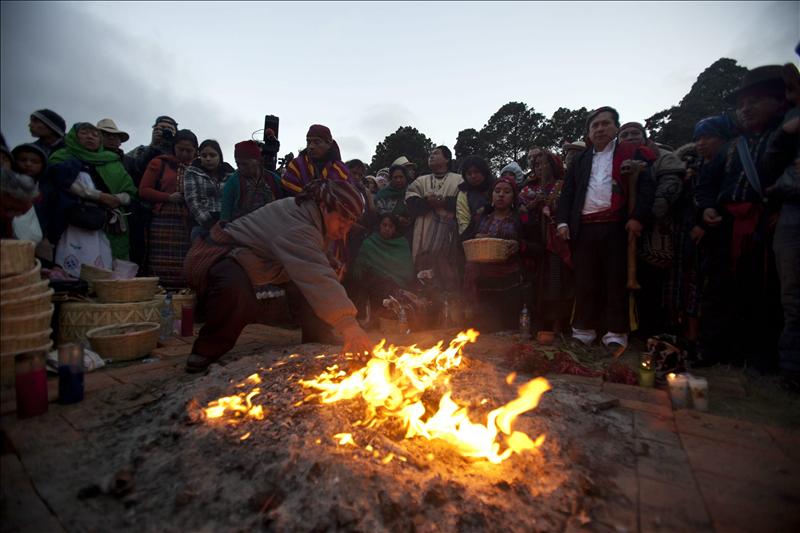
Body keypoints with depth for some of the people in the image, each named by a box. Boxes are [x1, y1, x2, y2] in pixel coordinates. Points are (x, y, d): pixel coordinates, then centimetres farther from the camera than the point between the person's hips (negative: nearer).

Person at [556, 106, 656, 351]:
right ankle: (584, 331, 12)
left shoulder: (631, 153, 11)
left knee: (616, 281, 0)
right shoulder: (580, 160, 21)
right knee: (584, 283, 4)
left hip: (616, 226, -3)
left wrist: (638, 217, -12)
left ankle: (616, 334, 7)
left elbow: (646, 185, 1)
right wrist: (563, 221, 3)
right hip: (584, 228, 3)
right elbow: (567, 192, 16)